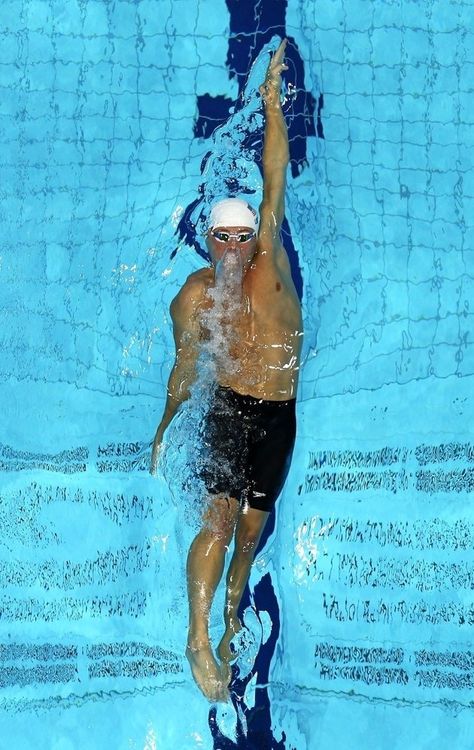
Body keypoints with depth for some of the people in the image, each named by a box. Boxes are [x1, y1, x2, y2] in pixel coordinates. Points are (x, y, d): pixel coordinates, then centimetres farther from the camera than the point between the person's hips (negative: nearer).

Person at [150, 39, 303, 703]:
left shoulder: (270, 259, -2)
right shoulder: (194, 297, -5)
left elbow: (275, 186, -11)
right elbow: (185, 370, 4)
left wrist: (272, 107, -16)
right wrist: (163, 431, 10)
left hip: (280, 415, 2)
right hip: (230, 407, -2)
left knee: (253, 526, 8)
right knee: (221, 515, -18)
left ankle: (232, 617, 27)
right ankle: (199, 639, -16)